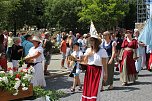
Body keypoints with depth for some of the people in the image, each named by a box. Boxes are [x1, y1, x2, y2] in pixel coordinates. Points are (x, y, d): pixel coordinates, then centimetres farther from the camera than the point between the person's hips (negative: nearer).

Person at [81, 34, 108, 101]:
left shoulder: (102, 51, -8)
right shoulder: (88, 50, 8)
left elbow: (104, 64, -7)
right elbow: (84, 61, 9)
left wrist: (105, 74, -7)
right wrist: (87, 55, -8)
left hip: (98, 71, -5)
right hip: (89, 70, 5)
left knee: (95, 89, -3)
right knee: (88, 88, 10)